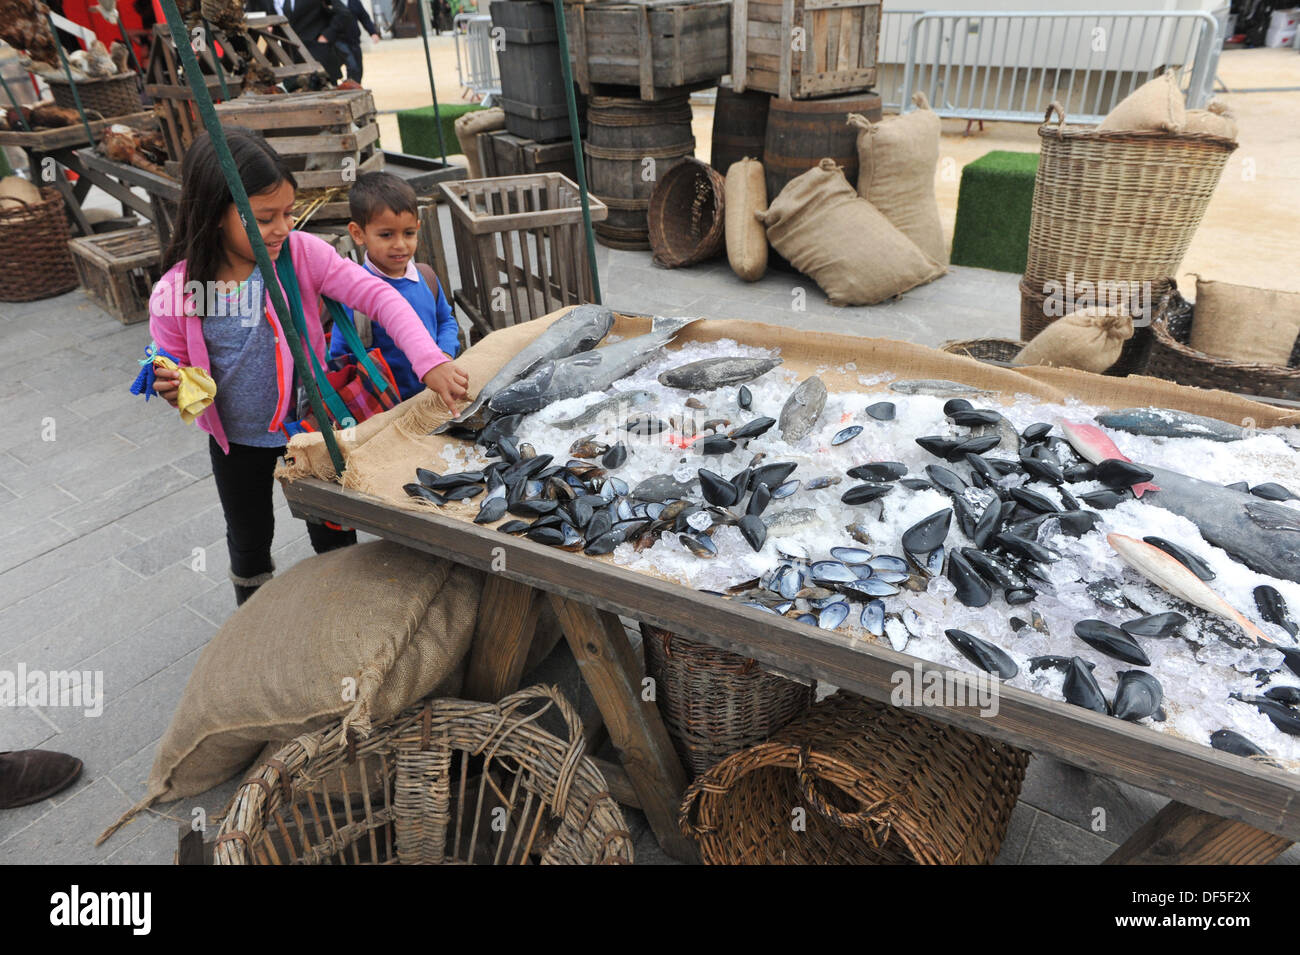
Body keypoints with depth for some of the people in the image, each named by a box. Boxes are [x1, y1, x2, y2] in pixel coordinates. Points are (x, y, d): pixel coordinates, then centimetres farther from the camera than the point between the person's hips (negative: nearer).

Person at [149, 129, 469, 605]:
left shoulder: (302, 253, -19)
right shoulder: (175, 294, -18)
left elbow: (378, 295, -27)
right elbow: (178, 373, -4)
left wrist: (431, 363, -41)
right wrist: (175, 391, -29)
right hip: (237, 441, 1)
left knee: (333, 533, 16)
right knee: (249, 540, 23)